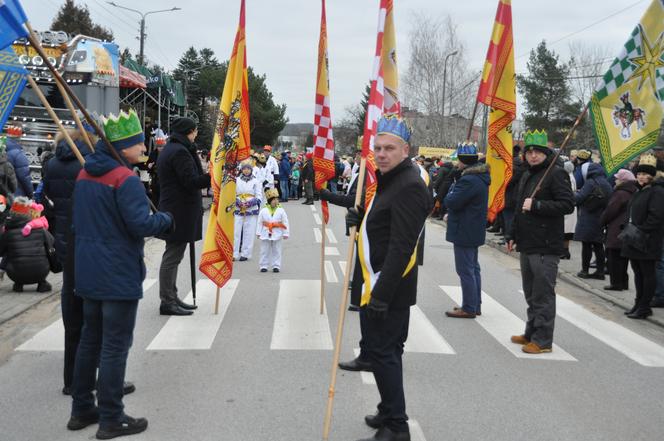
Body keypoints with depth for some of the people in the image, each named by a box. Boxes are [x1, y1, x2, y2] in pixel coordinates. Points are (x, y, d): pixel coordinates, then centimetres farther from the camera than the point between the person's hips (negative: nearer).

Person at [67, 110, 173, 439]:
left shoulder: (84, 175, 8)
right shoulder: (125, 179, -18)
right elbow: (141, 225, -22)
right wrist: (165, 219, -5)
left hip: (88, 273, 8)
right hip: (119, 275, -8)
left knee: (90, 339, 18)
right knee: (115, 345, 0)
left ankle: (81, 410, 27)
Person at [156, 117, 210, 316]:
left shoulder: (169, 149, 17)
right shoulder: (179, 152, -16)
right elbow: (192, 181, -22)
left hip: (173, 209, 11)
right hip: (180, 212, -11)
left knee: (173, 255, 16)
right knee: (173, 256, -5)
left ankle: (171, 298, 24)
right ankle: (167, 301, 0)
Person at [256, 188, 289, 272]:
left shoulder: (281, 210, -3)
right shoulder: (263, 211, -3)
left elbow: (285, 223, -1)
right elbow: (260, 222, 2)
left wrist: (286, 233, -4)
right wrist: (258, 232, 0)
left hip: (277, 234, 0)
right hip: (265, 234, 0)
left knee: (276, 251, 7)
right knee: (264, 251, 6)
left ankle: (276, 266, 15)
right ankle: (263, 266, 15)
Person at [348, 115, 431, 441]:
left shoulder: (409, 187, -20)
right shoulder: (390, 179, 14)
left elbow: (401, 247, -25)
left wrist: (381, 294, -26)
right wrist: (360, 220, 6)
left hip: (389, 287, -10)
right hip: (382, 285, 10)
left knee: (382, 352, -5)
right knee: (387, 351, 19)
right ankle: (390, 413, 33)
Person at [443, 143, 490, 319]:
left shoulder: (469, 180, -23)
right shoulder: (480, 176, 11)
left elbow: (451, 202, -23)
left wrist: (451, 191, -4)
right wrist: (451, 214, 8)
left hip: (464, 232, -10)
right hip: (474, 230, 10)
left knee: (465, 270, -4)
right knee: (473, 268, 17)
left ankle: (469, 308, 2)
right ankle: (475, 305, 26)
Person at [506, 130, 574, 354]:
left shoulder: (556, 174, -9)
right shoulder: (526, 176, 18)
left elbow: (568, 205, -19)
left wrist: (536, 205, -22)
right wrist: (512, 235, 21)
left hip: (546, 247, -9)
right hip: (527, 245, 9)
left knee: (543, 294, -4)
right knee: (531, 293, 16)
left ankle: (542, 339, 3)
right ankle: (531, 333, 27)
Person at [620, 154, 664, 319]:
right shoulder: (639, 191, 17)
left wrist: (640, 231, -20)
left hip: (647, 243, -9)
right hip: (634, 241, 9)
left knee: (648, 273, -1)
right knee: (638, 273, 15)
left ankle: (644, 307, 4)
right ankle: (639, 304, 23)